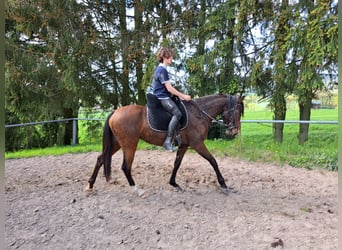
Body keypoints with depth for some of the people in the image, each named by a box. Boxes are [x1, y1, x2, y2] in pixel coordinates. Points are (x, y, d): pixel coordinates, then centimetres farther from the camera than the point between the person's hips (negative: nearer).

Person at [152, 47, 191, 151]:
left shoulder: (160, 69, 18)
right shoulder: (162, 70, -14)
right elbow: (169, 88, -19)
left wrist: (179, 95, 15)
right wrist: (183, 96, -13)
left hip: (163, 97, 11)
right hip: (163, 98, -11)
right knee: (177, 113, -28)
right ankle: (168, 141, -31)